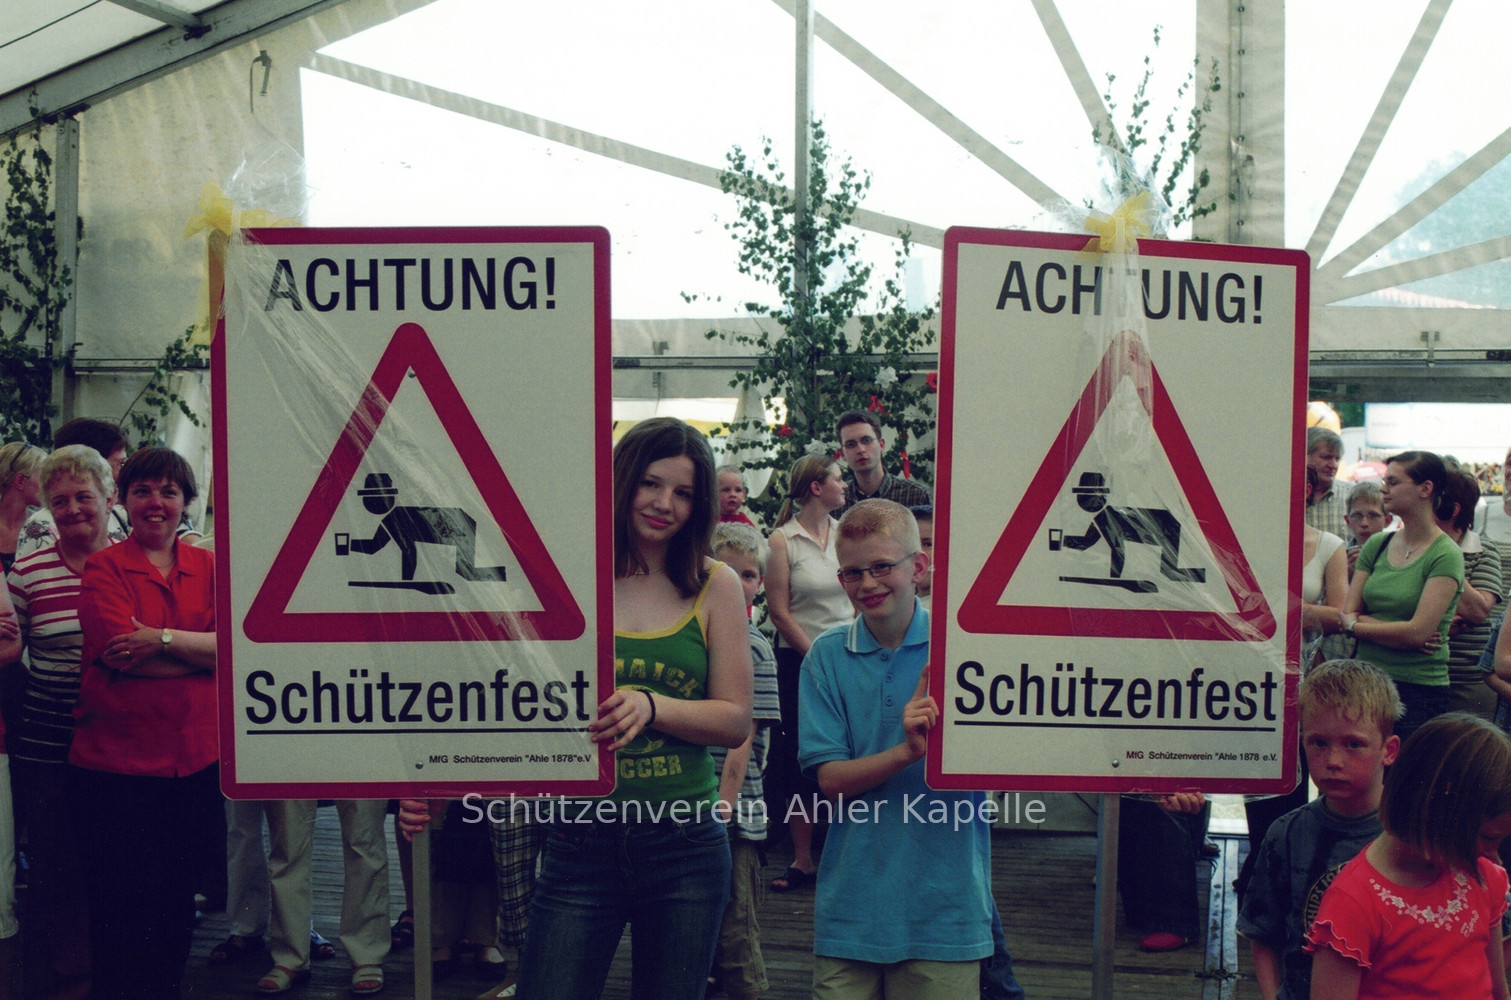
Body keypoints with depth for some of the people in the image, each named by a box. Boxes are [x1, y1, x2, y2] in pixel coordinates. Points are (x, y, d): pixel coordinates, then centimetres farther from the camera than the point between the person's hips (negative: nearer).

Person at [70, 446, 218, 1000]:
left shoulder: (208, 568, 10)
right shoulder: (104, 568, -1)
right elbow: (122, 654, -14)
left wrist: (164, 638, -16)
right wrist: (202, 652, -10)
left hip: (195, 760, 4)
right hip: (118, 761, -3)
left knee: (179, 902, 13)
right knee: (125, 907, 1)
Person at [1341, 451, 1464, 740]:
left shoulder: (1446, 556, -8)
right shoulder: (1377, 545, 10)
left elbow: (1418, 632, -16)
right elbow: (1347, 615, 5)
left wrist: (1357, 624, -4)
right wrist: (1401, 633, -11)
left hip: (1420, 691, -5)